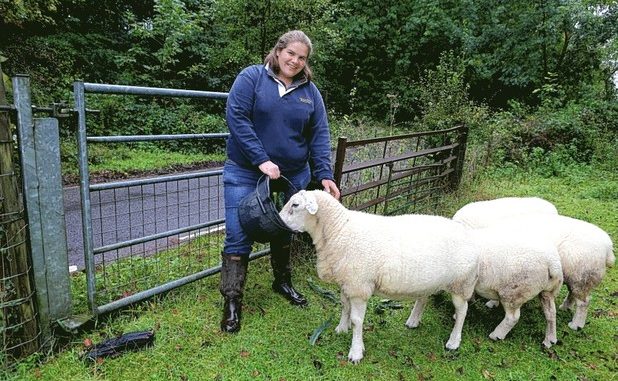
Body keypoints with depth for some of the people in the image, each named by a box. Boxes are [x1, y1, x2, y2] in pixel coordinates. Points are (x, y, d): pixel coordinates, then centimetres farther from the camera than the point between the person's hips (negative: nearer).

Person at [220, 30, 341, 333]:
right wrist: (261, 160, -22)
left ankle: (282, 282, 40)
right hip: (246, 174, -3)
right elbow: (236, 117, -15)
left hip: (293, 176, 4)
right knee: (238, 237, -4)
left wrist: (325, 174, -11)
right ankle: (232, 302, 10)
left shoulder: (310, 91, 5)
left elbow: (319, 135, 2)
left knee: (283, 232, 19)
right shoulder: (252, 77, -5)